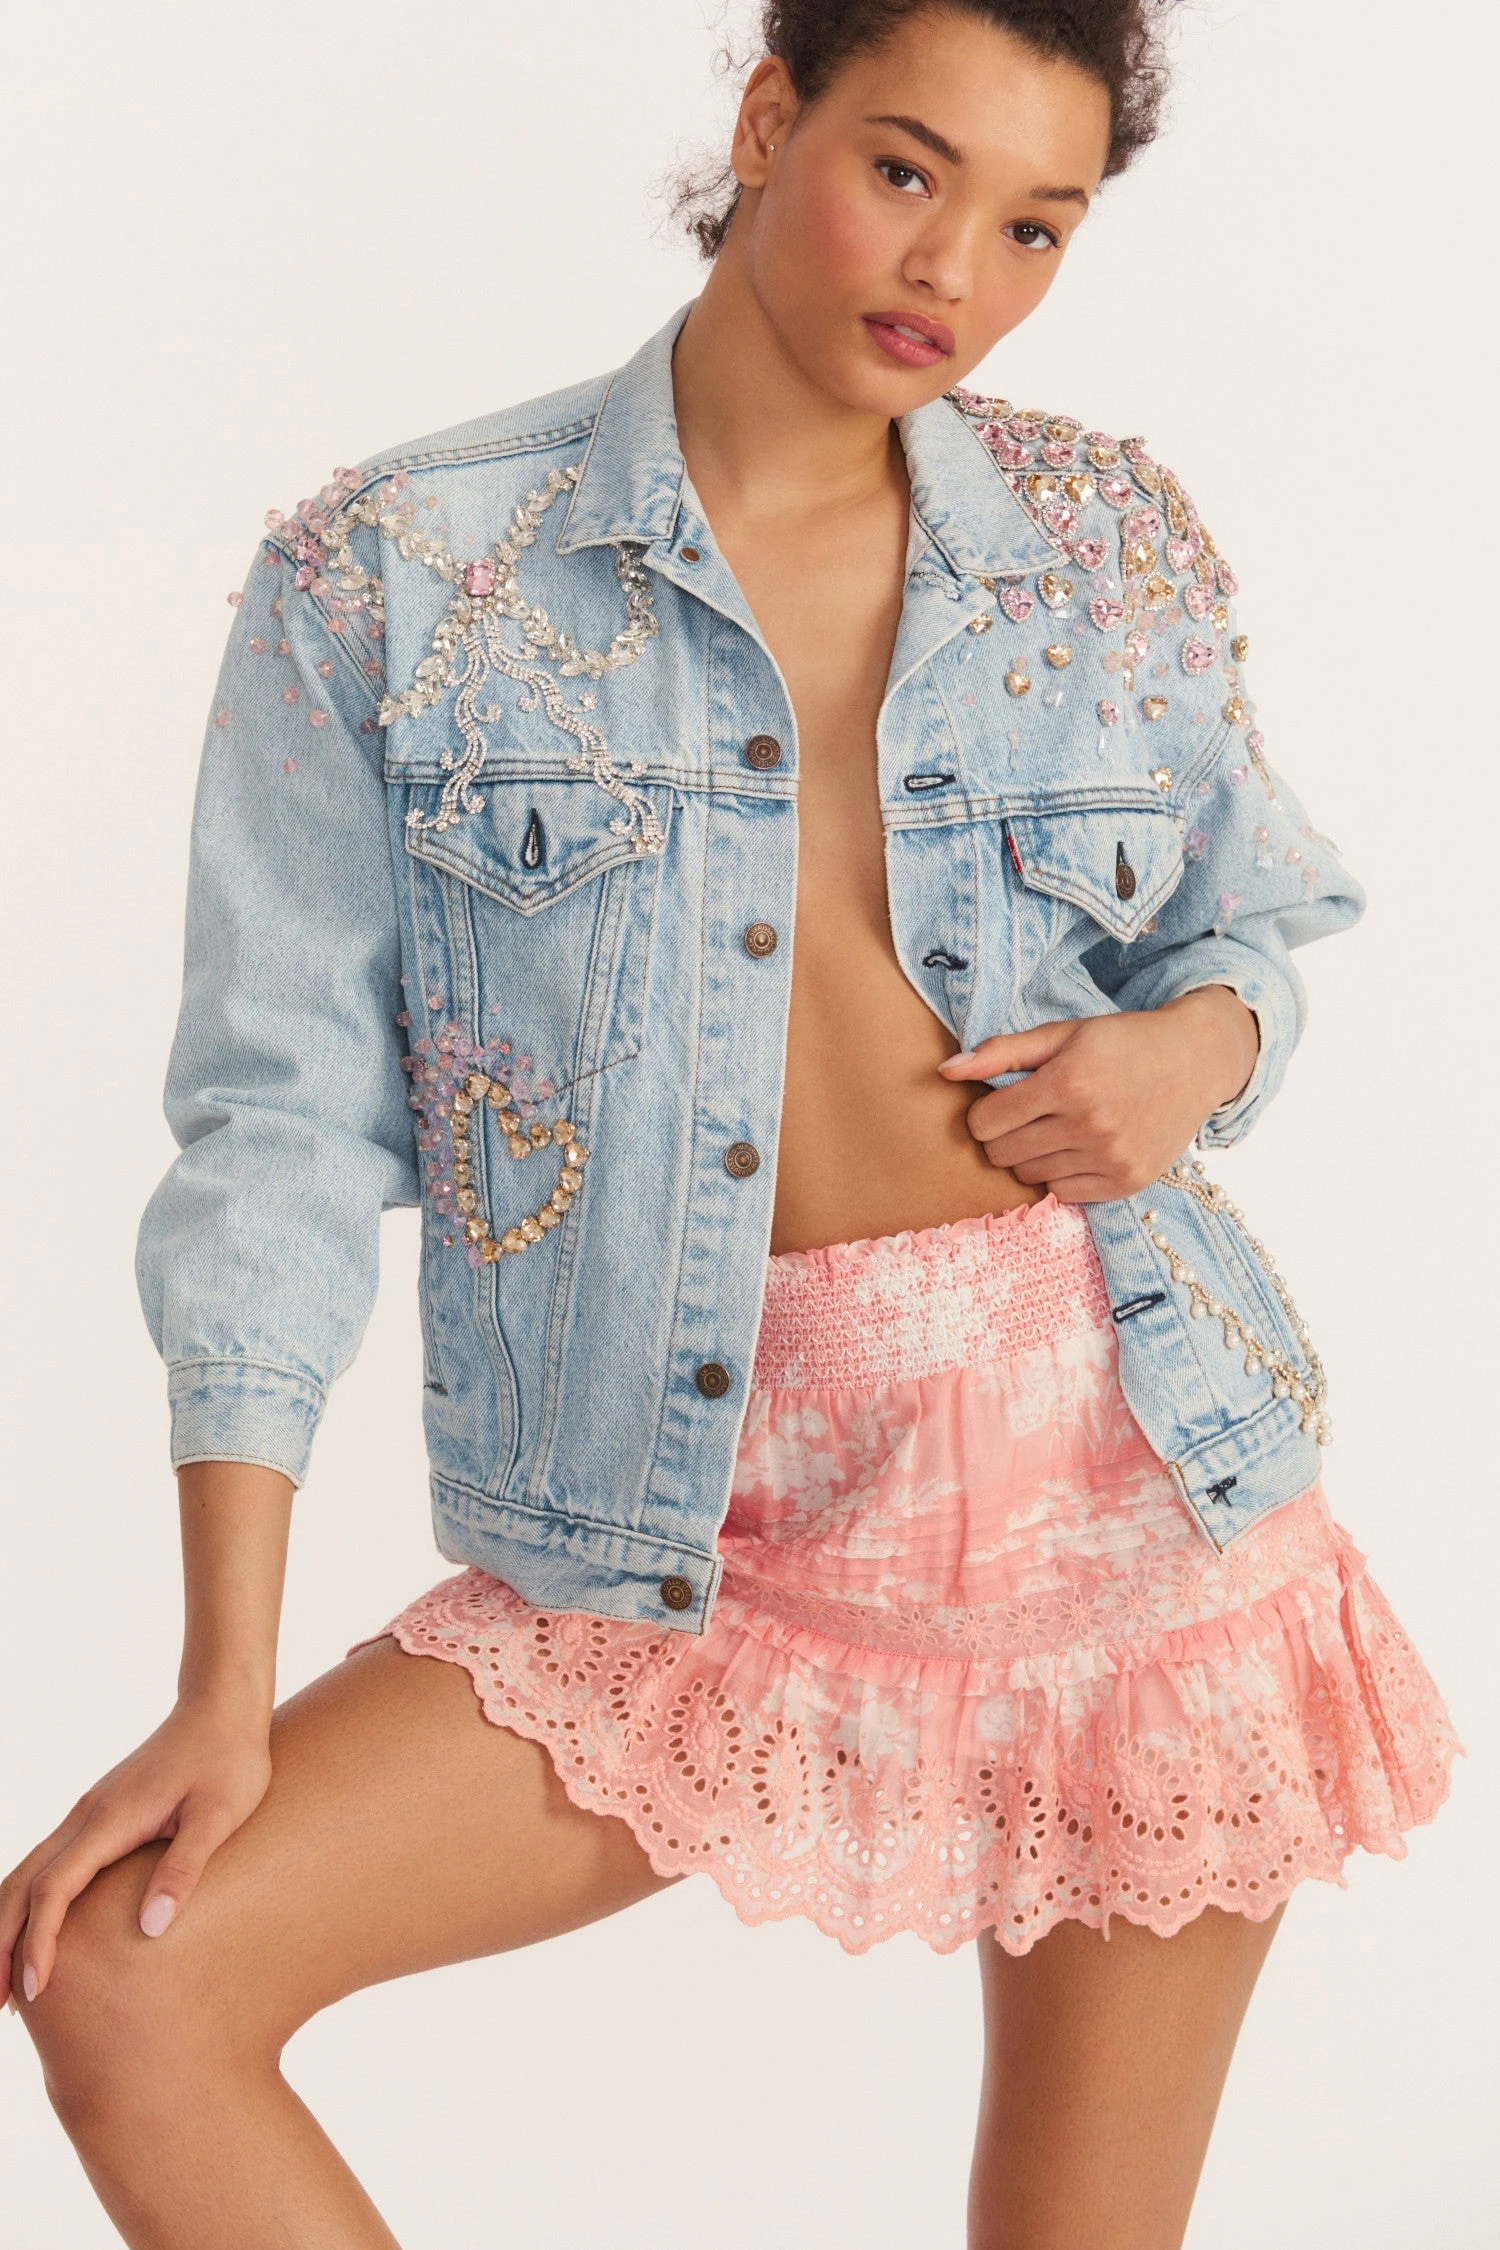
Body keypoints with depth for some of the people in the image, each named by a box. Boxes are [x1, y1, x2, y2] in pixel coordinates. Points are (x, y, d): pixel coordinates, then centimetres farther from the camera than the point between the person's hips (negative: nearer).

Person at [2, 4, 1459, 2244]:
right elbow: (287, 1115, -5)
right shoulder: (391, 577, -4)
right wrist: (228, 1690, -10)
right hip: (693, 1533, -1)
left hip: (1137, 1472, 2)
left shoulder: (1115, 539, 4)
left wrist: (1199, 1047, -9)